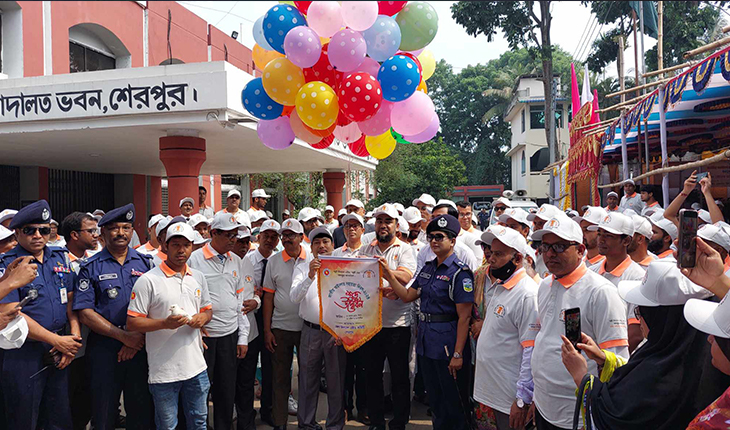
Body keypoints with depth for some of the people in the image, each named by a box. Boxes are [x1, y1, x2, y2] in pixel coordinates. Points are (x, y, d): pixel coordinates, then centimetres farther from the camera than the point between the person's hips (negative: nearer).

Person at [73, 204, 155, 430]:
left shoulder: (146, 263, 7)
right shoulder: (90, 267, 1)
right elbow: (85, 313, -6)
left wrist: (139, 336, -9)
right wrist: (124, 336, -12)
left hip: (141, 347, 2)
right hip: (104, 349, -1)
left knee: (142, 411, 9)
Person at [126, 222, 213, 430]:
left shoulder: (198, 278, 8)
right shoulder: (148, 280, -10)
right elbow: (132, 322, -12)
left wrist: (202, 317, -4)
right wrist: (165, 323, -25)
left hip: (196, 366, 5)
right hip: (164, 371, -5)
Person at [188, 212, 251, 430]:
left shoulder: (236, 261, 10)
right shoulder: (195, 259, -6)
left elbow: (240, 300, 11)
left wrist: (243, 337, 8)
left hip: (229, 334, 4)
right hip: (202, 335, -4)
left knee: (226, 390, 12)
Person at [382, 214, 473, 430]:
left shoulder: (460, 272, -14)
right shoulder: (428, 268, 9)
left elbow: (464, 317, -17)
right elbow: (407, 295, 12)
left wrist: (458, 354, -20)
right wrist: (389, 275, 1)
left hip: (448, 344, -7)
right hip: (426, 342, 7)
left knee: (454, 403, 6)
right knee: (435, 400, 20)